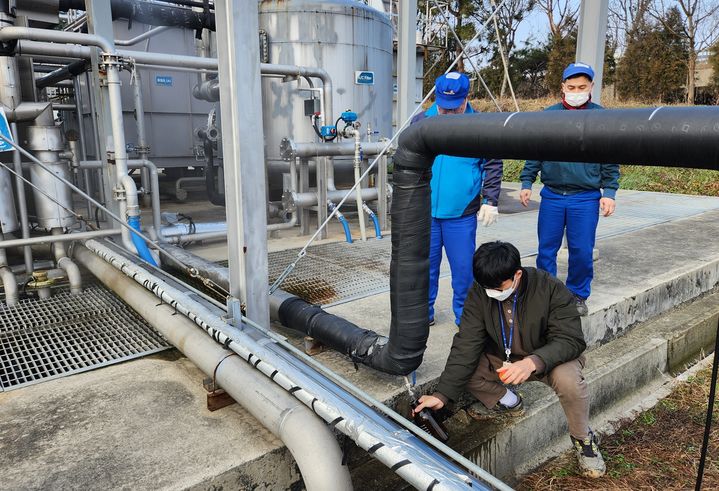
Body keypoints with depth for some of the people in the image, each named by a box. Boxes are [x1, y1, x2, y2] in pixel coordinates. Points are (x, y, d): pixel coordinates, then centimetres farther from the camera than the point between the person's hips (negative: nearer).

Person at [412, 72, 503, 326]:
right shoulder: (420, 122, 3)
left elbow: (493, 166, 4)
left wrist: (490, 201, -2)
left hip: (462, 214, -1)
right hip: (425, 212, 2)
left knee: (463, 266, 7)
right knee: (425, 265, 10)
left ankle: (464, 315, 25)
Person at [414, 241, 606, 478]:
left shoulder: (551, 289, -27)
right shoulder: (479, 292, -19)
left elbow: (571, 339, -28)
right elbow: (467, 345, -21)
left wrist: (532, 361, -48)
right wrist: (442, 394, -29)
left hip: (548, 358, -3)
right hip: (503, 358, 3)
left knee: (568, 379, -35)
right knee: (462, 366, -19)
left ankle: (583, 438, -2)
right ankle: (506, 401, 11)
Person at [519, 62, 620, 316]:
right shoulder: (548, 115, 4)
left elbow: (610, 161, 3)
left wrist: (609, 192, -2)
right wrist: (526, 182, 5)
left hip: (586, 199, -1)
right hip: (551, 196, 1)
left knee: (582, 251, 4)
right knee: (546, 249, 7)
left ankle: (578, 296, 24)